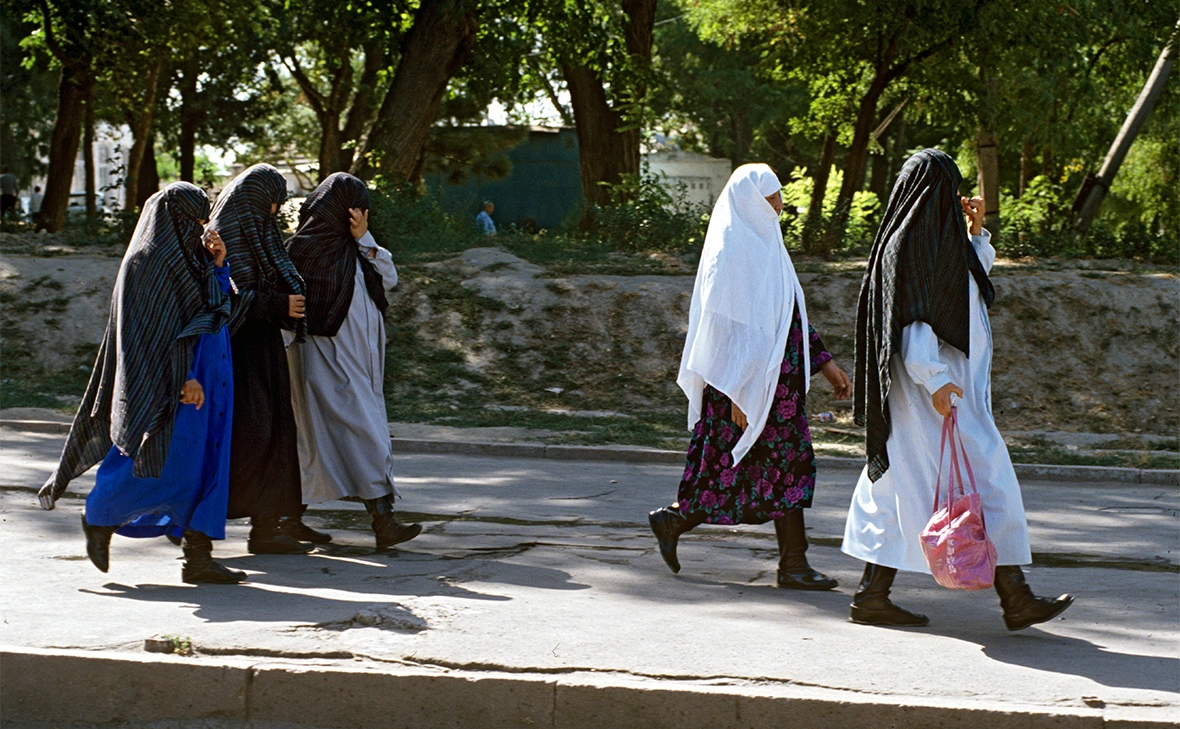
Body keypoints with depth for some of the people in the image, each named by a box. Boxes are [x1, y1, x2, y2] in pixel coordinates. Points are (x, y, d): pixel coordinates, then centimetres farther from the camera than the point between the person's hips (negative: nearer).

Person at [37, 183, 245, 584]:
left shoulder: (187, 260, 17)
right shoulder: (148, 261, -11)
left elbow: (217, 311, 20)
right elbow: (155, 329, -18)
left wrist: (217, 266, 8)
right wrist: (184, 377, -23)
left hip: (200, 381, 9)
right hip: (167, 385, -9)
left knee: (204, 467, 4)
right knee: (168, 465, -7)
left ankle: (199, 558, 3)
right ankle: (99, 518, 14)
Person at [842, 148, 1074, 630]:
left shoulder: (934, 239, 17)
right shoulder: (909, 242, -13)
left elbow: (970, 280, 32)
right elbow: (910, 317, -20)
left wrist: (976, 234, 20)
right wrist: (933, 378, -26)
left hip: (947, 382, 10)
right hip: (932, 387, -10)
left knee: (901, 492, 9)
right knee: (984, 481, -7)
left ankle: (872, 596, 10)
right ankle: (1014, 598, -4)